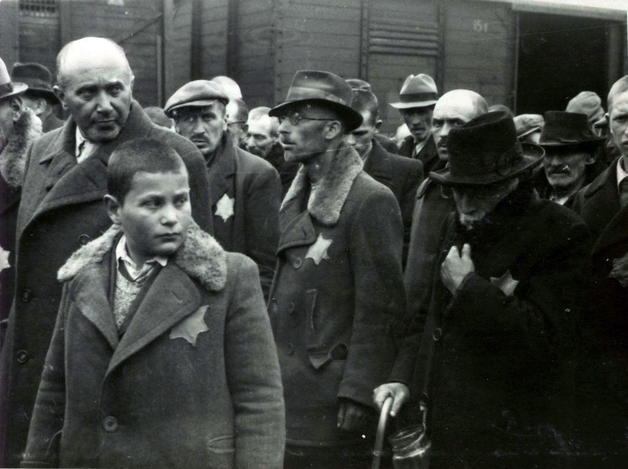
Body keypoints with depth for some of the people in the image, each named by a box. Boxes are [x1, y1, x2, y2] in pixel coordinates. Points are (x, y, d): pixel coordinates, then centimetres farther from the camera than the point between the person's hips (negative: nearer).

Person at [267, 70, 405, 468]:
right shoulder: (296, 199, 12)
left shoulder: (372, 201, -12)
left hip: (332, 404, -7)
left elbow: (379, 309, -14)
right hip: (284, 392, 7)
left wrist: (359, 393, -17)